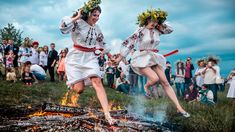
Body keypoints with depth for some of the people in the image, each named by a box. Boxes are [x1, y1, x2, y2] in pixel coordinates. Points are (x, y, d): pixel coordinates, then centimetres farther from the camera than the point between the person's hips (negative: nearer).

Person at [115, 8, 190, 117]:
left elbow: (170, 29, 17)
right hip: (142, 58, -5)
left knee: (165, 82, -2)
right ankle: (146, 87, 11)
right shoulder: (141, 30, -9)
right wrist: (120, 58, -8)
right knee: (154, 78, -28)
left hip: (154, 58, 6)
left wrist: (159, 25, 5)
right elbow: (128, 43, -9)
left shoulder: (157, 31, 8)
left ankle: (179, 108, -3)